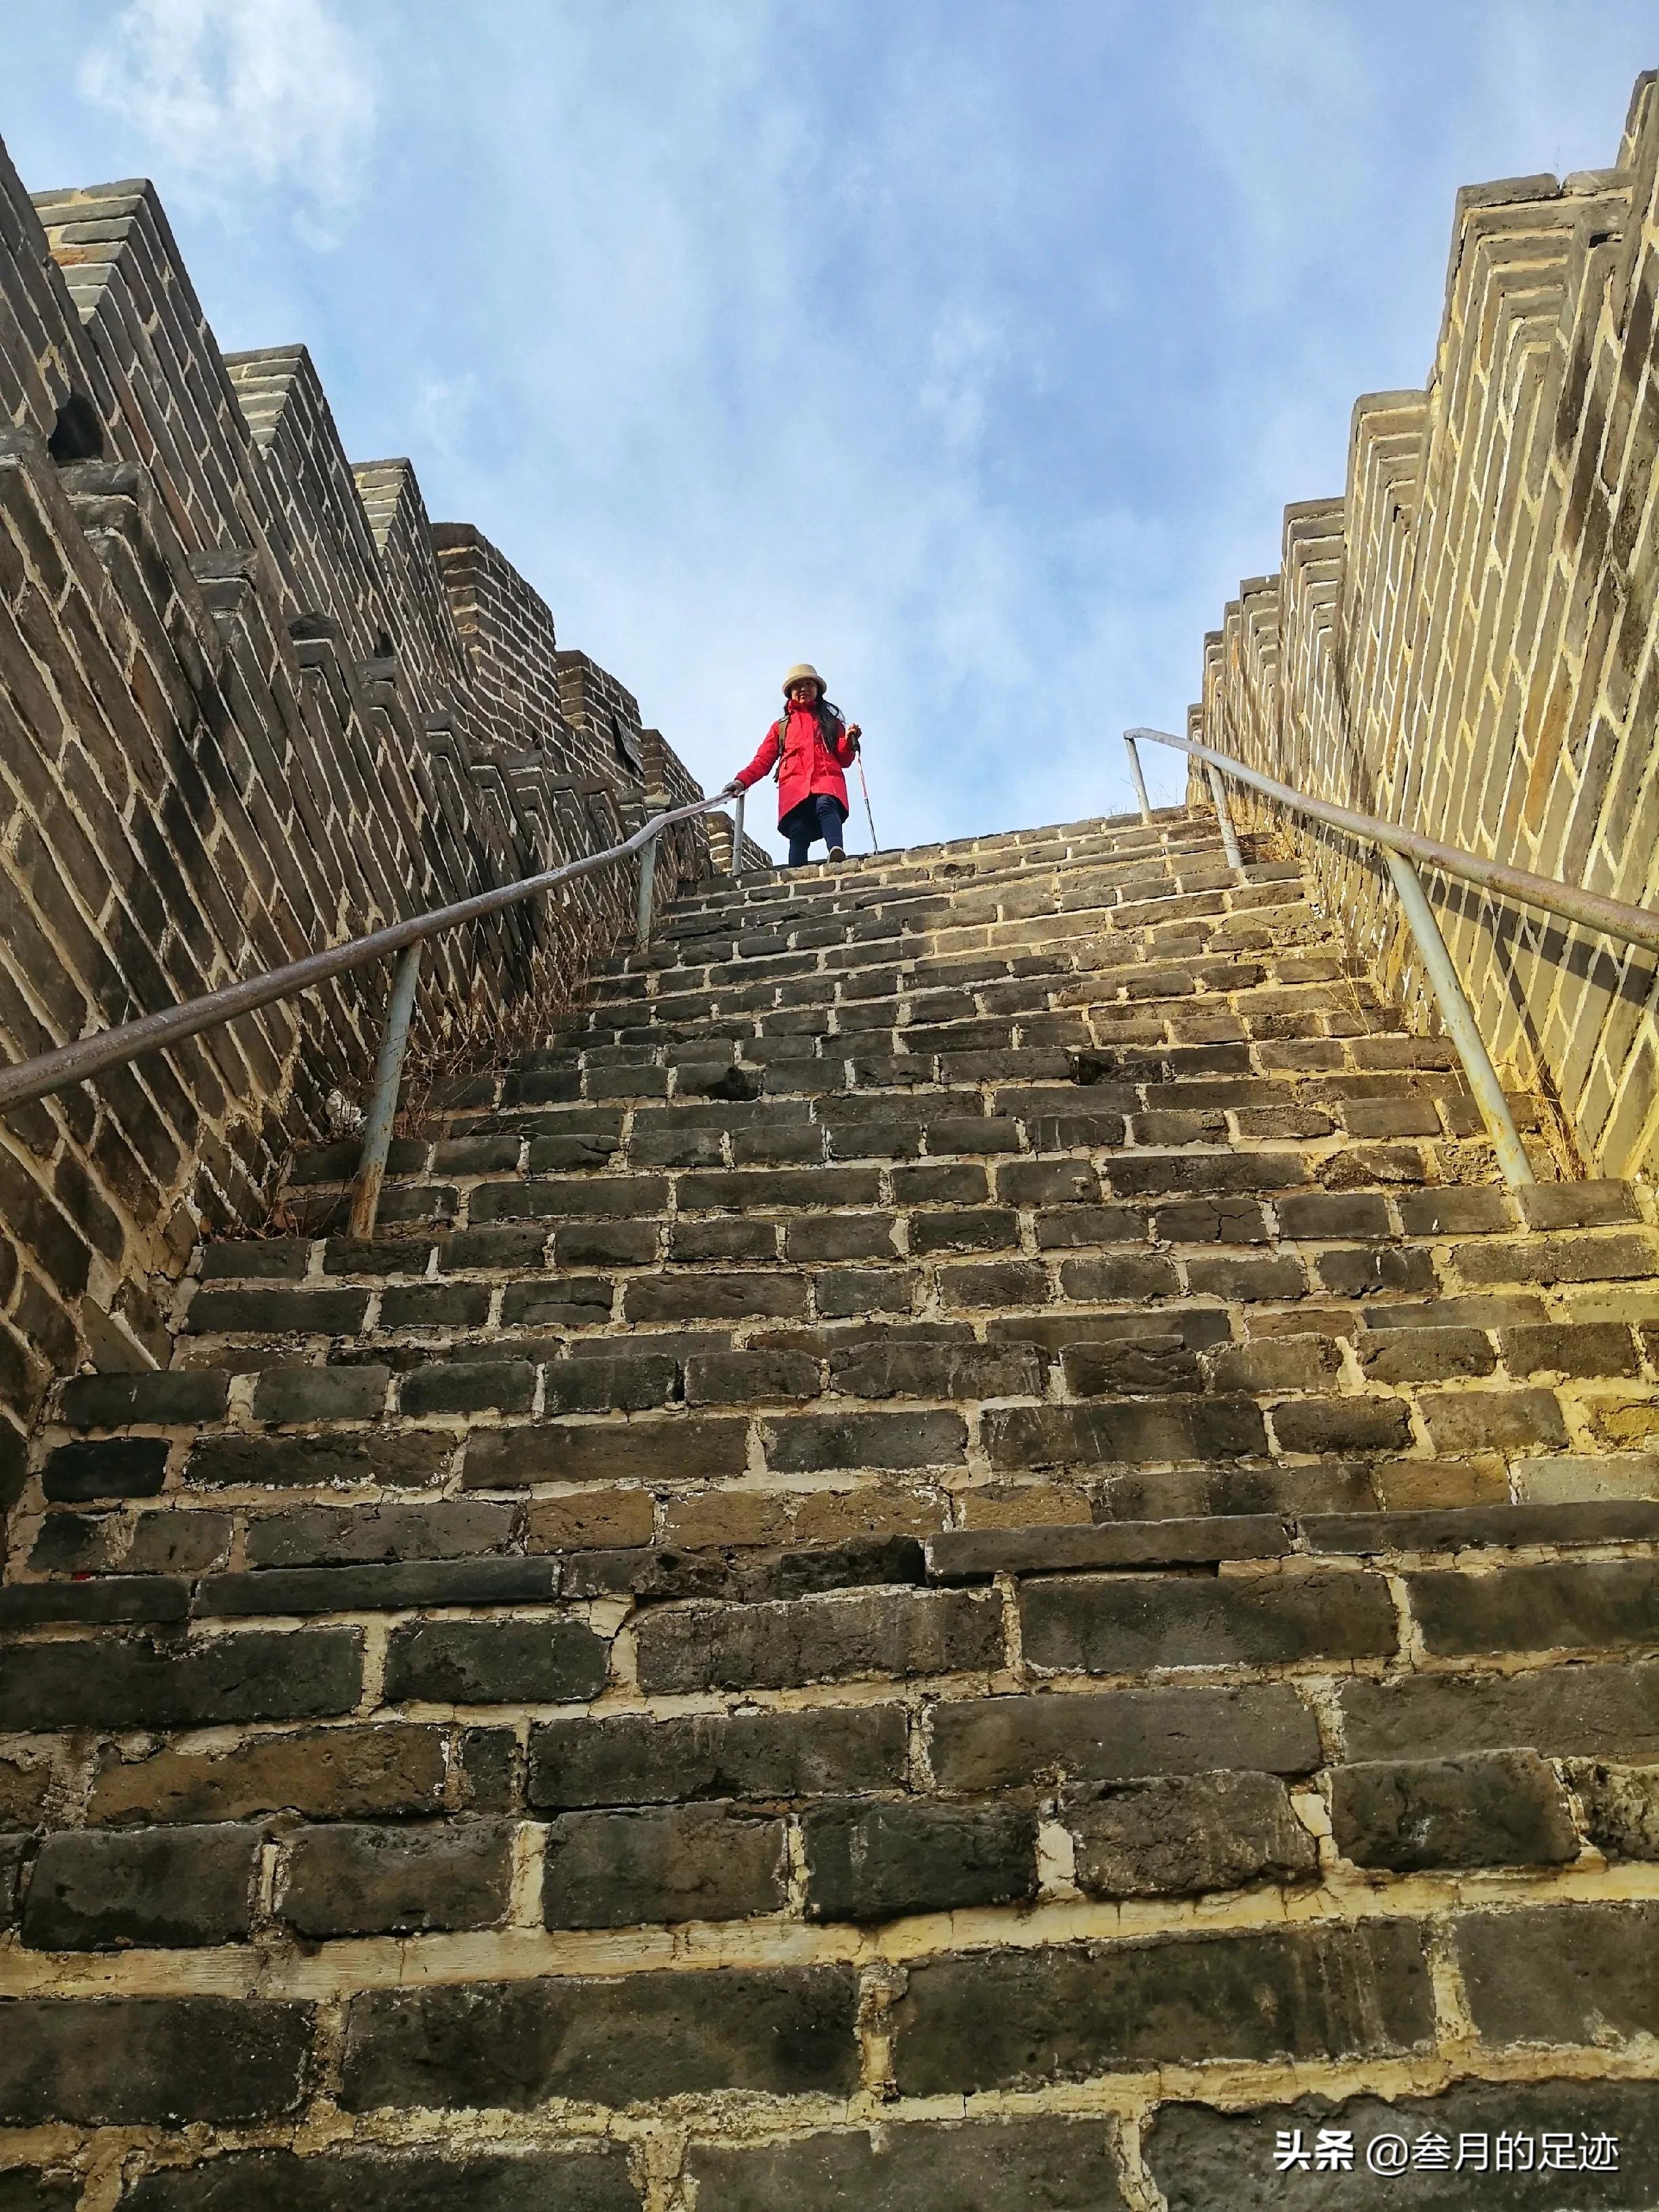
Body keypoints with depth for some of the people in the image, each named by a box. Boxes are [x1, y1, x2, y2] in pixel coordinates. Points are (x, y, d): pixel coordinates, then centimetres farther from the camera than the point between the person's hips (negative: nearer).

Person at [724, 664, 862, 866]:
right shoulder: (781, 726, 31)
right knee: (799, 835, -24)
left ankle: (837, 852, -65)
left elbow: (844, 760, 22)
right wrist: (742, 780, 0)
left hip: (828, 777, -1)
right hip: (794, 783, 1)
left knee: (826, 804, -37)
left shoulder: (831, 721, 30)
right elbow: (763, 760, 18)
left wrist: (849, 740, 0)